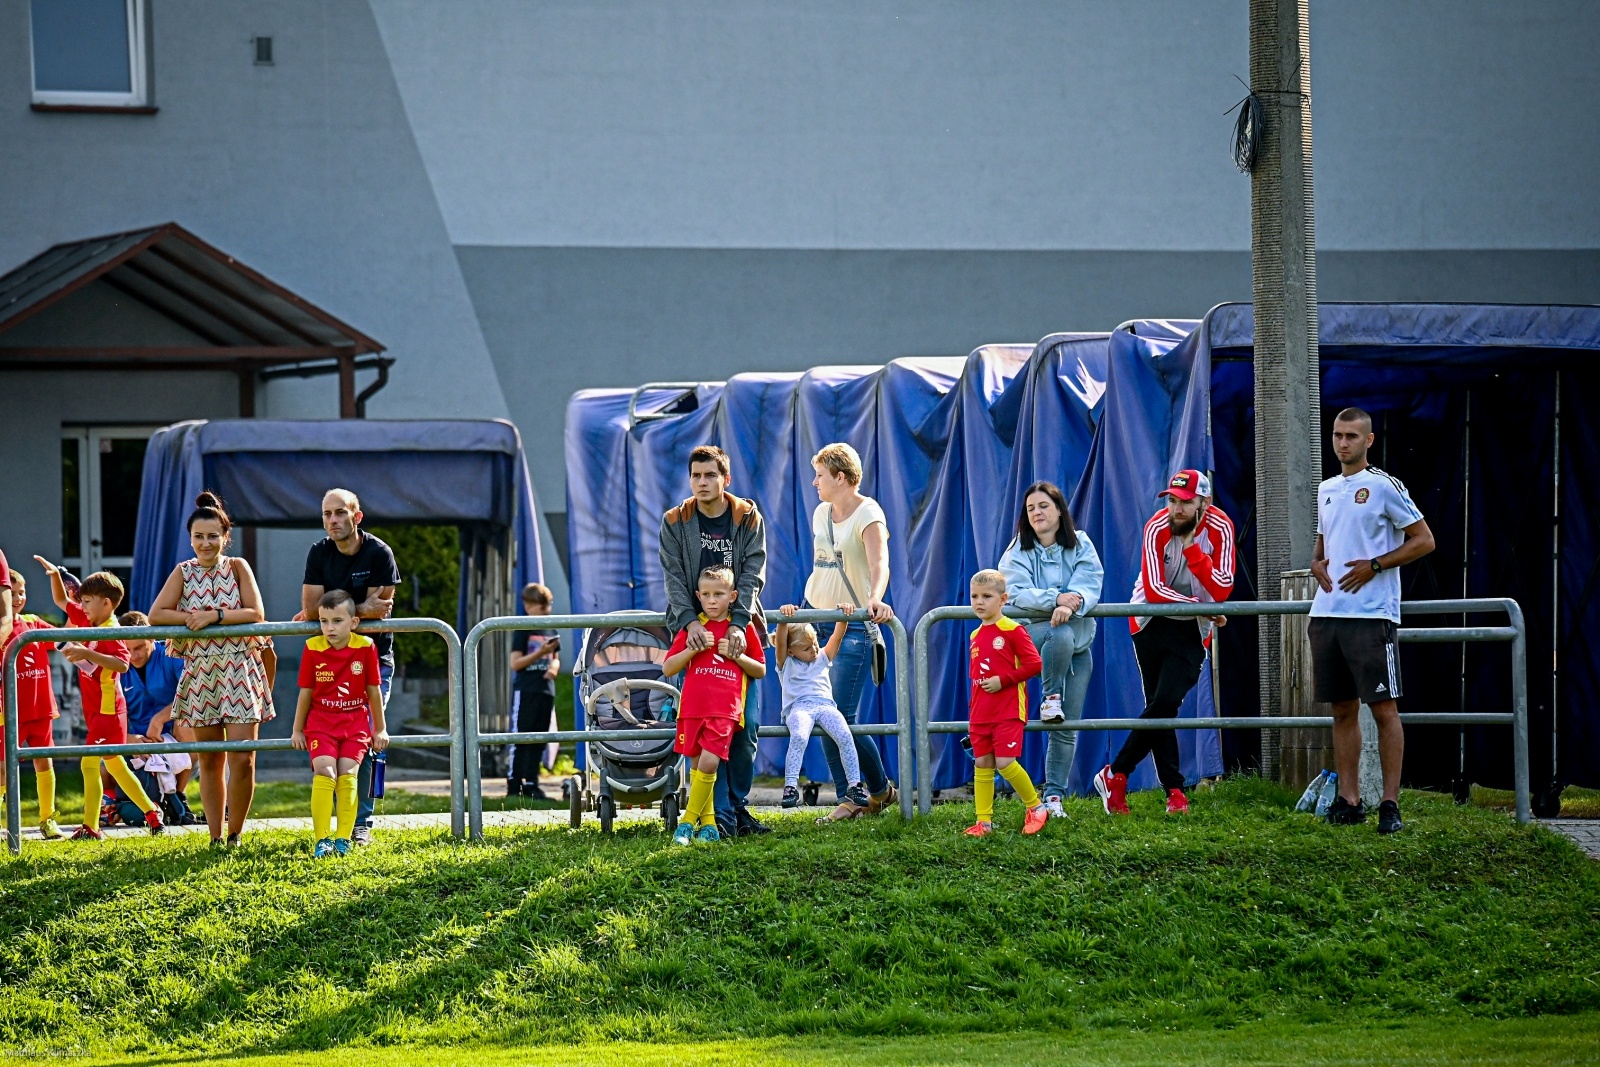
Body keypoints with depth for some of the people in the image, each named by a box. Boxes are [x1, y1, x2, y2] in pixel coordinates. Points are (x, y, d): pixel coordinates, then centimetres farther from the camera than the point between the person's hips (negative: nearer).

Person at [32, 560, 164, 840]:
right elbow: (61, 600, 18)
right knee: (114, 764, 17)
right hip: (95, 709, 10)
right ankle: (152, 814, 24)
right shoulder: (87, 620, 5)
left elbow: (122, 664, -36)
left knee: (89, 763, -12)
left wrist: (88, 653, -41)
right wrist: (54, 574, 4)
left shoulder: (111, 632, -20)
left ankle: (90, 827, -10)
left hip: (107, 708, -10)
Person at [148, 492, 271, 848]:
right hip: (201, 672, 2)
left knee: (242, 759, -8)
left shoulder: (238, 567, 0)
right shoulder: (183, 572, 2)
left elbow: (256, 614, -10)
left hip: (240, 670, -1)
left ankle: (235, 834, 5)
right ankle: (215, 836, 13)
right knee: (210, 761, 6)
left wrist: (215, 616, -18)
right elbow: (156, 615, -6)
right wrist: (192, 618, -17)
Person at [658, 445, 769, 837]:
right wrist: (690, 621, -19)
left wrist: (739, 624, -18)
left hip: (739, 631, 1)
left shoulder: (748, 519, 4)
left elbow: (752, 575, -5)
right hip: (696, 634, -1)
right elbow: (674, 579, -3)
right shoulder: (675, 523, 4)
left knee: (745, 723, 0)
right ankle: (719, 814, -8)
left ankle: (739, 805, 12)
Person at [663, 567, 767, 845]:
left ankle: (688, 822, -6)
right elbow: (667, 668, 7)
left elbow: (761, 671, 12)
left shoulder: (744, 628, 7)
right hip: (693, 706, 2)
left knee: (709, 763, -16)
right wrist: (693, 649, -7)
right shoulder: (692, 627, 10)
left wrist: (736, 655, -5)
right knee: (696, 765, 3)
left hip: (726, 708, -2)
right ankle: (708, 823, 12)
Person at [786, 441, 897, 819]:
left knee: (841, 718, -11)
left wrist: (875, 599, -46)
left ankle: (881, 789, 9)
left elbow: (879, 564, -27)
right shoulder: (821, 513, 13)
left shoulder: (868, 514, -11)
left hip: (854, 626, -8)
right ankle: (848, 799, 8)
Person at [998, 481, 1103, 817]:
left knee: (1067, 730, -3)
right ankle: (1050, 697, -18)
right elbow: (1018, 592, -15)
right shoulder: (1018, 552, 2)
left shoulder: (1081, 545, 4)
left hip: (1078, 645, 2)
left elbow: (1090, 585, -11)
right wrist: (1055, 599, -31)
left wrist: (1073, 603, -34)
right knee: (1060, 635, -39)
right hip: (1031, 635, -2)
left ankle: (1054, 796, 2)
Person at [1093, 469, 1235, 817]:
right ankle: (1175, 791, 3)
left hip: (1192, 630, 0)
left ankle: (1116, 774, -4)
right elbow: (1154, 590, -19)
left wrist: (1191, 548, -28)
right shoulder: (1157, 528, -14)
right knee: (1159, 706, -3)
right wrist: (1198, 606, -20)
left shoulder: (1219, 528, -12)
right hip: (1152, 622, 0)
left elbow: (1222, 590, -20)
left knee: (1166, 703, -14)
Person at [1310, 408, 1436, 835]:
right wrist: (1317, 563, 7)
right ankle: (1349, 800, 13)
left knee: (1383, 707, -6)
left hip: (1371, 615, -7)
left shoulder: (1384, 486, -4)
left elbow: (1424, 540, -5)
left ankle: (1390, 803, -6)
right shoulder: (1327, 490, 17)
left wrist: (1374, 566, -12)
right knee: (1343, 709, 9)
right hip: (1327, 613, 7)